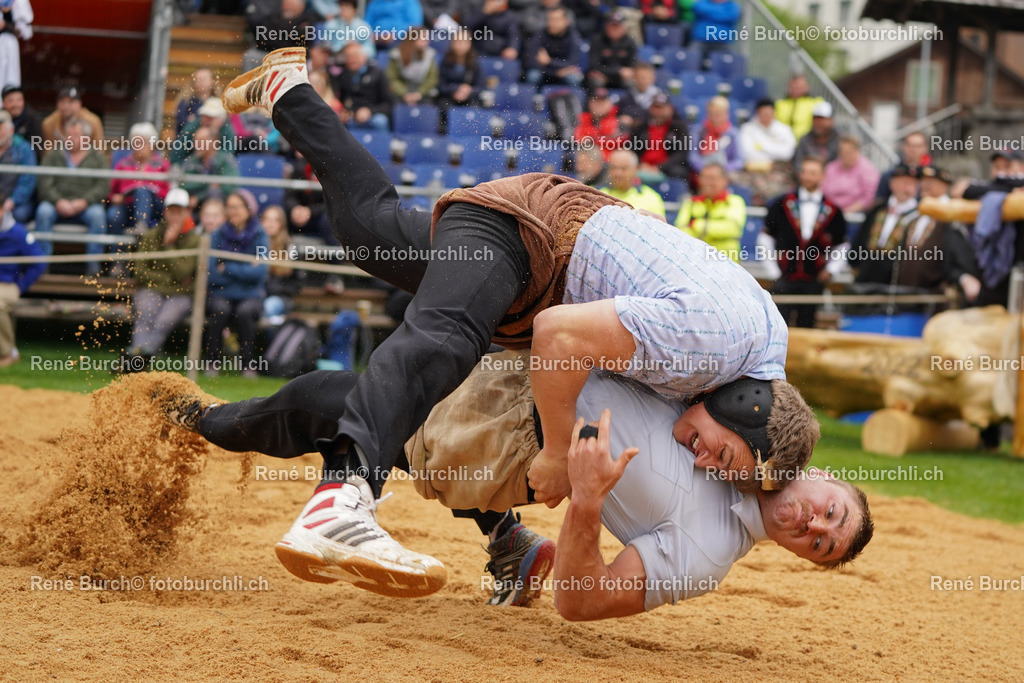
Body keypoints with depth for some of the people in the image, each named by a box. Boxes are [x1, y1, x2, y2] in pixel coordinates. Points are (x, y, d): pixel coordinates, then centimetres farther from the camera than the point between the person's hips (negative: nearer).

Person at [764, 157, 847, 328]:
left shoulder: (832, 210, 5)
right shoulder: (783, 204, 3)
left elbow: (842, 246, 12)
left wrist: (830, 270, 2)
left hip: (814, 280, 1)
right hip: (785, 278, -1)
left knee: (806, 325, 7)